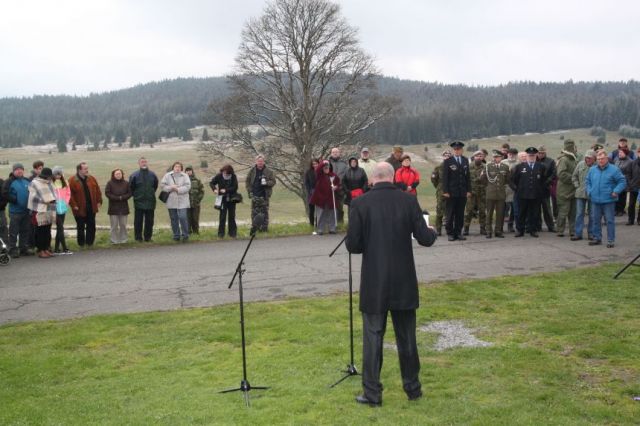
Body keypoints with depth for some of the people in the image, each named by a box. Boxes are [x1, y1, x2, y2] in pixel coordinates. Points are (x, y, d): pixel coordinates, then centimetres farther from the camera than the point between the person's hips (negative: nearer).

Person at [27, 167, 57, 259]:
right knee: (40, 232, -3)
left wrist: (52, 200, 3)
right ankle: (40, 250, 4)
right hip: (39, 212, -6)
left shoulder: (49, 183, 15)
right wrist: (44, 201, -10)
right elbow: (33, 197, -11)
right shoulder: (34, 183, -6)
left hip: (49, 211, 7)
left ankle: (46, 249, 17)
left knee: (47, 231, 9)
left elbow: (53, 195, 21)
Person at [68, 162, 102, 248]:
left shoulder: (91, 179, 6)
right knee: (81, 227, 5)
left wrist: (99, 201, 3)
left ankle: (90, 242, 17)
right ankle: (81, 244, 15)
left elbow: (97, 190, 10)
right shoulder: (72, 180, -9)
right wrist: (73, 205, -15)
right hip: (80, 209, -4)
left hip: (91, 208, 4)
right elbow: (70, 194, -11)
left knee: (91, 226, 6)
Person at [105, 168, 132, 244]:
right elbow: (107, 193, -6)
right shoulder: (110, 183, 0)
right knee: (114, 226, 0)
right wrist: (117, 198, -14)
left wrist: (122, 197, -14)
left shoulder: (126, 183, 5)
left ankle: (123, 240, 15)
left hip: (124, 207, 2)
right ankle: (114, 240, 6)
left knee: (123, 225, 7)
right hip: (113, 207, -2)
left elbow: (129, 193, 3)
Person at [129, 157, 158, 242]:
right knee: (138, 222, 1)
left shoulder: (152, 175, 4)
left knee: (149, 221, 6)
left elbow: (155, 186, 16)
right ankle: (138, 237, 9)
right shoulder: (134, 175, -3)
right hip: (138, 202, -2)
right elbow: (131, 187, 3)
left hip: (150, 202, 2)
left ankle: (148, 237, 16)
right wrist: (135, 195, 5)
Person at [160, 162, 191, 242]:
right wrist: (171, 188, -12)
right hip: (171, 201, 2)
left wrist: (178, 189, -16)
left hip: (182, 201, -2)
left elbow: (187, 186, -7)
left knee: (183, 218, -10)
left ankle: (185, 235, 1)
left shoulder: (185, 176, 3)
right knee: (174, 219, 8)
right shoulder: (167, 176, 6)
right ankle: (176, 235, 19)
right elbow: (162, 186, 1)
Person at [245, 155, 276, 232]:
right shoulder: (252, 171, 5)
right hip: (255, 196, 1)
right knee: (254, 212, 2)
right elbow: (247, 182, 11)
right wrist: (250, 191, 2)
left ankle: (264, 228, 8)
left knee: (264, 212, 1)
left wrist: (267, 183, -17)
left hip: (264, 196, -1)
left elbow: (273, 181, 2)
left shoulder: (268, 171, 1)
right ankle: (254, 227, 10)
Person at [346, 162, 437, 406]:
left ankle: (372, 393, 12)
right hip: (404, 281, 2)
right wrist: (432, 231, 18)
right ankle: (413, 388, 27)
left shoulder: (360, 204, -9)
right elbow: (425, 239, -5)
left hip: (374, 283, -2)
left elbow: (352, 245, -9)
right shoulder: (409, 200, -5)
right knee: (407, 337, 14)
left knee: (373, 337, 7)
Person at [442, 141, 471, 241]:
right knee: (450, 214, 1)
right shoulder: (447, 161, -2)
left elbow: (468, 176, 13)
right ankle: (450, 233, 8)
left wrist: (469, 190, 8)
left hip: (462, 192, 4)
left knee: (460, 214, 7)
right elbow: (445, 177, -4)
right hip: (451, 192, -4)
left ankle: (458, 233, 15)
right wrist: (445, 191, -11)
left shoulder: (465, 160, 12)